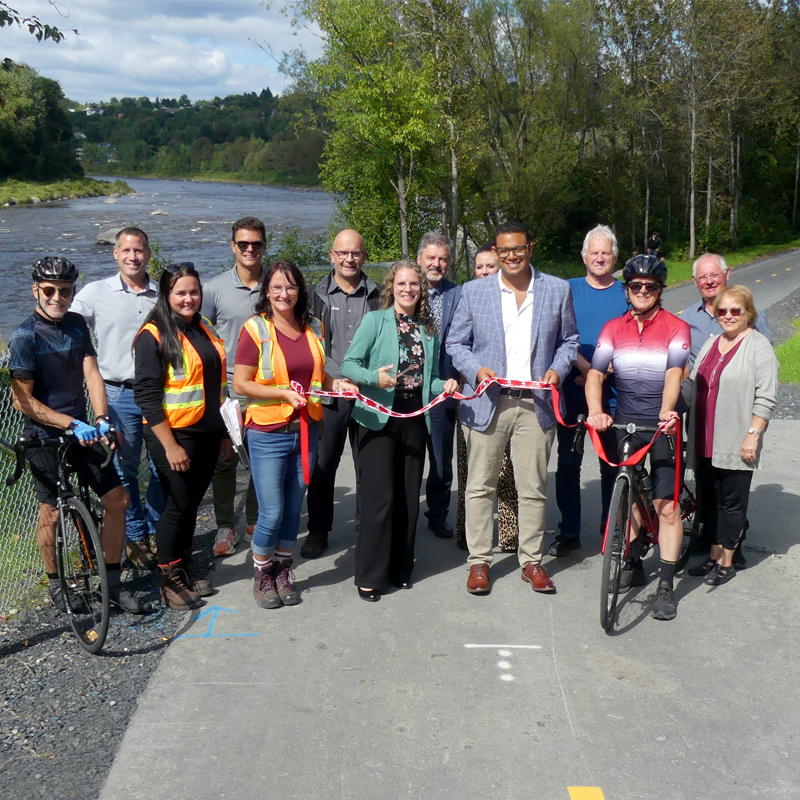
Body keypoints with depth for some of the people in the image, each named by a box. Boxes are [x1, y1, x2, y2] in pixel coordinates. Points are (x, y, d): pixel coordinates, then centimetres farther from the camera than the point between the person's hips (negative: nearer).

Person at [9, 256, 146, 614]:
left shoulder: (77, 324, 5)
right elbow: (23, 400, -15)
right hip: (43, 435, -5)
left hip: (81, 429, 6)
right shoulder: (25, 336, -13)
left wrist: (101, 418, -17)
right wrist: (71, 423, -21)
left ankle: (112, 583, 15)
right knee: (52, 513, 2)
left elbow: (91, 373, -2)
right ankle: (55, 584, 25)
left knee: (117, 499, 2)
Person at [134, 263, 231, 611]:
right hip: (173, 436, -6)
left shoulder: (204, 331, 12)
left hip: (206, 435, 6)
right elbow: (146, 396, -15)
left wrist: (224, 432, 18)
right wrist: (170, 446, -18)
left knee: (192, 503, 13)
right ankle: (169, 579, 13)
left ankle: (185, 565, 28)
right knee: (178, 505, -1)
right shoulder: (153, 336, -10)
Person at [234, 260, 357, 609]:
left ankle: (283, 572, 30)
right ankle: (262, 575, 21)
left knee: (294, 508, 12)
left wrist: (336, 383, 1)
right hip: (268, 434, -5)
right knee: (271, 512, -2)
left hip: (306, 430, 5)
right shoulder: (256, 330, -7)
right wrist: (284, 393, -20)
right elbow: (240, 384, -10)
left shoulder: (312, 328, 9)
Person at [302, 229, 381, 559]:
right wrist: (340, 378, -8)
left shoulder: (377, 295, 8)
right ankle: (318, 530, 16)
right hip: (329, 394, -1)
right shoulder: (318, 295, 5)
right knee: (322, 464, 3)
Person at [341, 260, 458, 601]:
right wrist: (374, 377, -24)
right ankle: (369, 576, 5)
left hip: (415, 418, 5)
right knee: (380, 497, -7)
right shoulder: (375, 320, -1)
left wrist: (444, 385, -3)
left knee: (409, 497, 10)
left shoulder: (429, 329, 13)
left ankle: (400, 568, 23)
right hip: (379, 418, -5)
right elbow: (349, 363, -7)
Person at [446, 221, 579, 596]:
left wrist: (558, 368, -4)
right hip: (488, 401, 0)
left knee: (534, 488, 6)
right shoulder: (474, 291, 5)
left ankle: (531, 561, 21)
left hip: (536, 403, 1)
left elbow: (568, 339, 15)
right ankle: (479, 561, 17)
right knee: (480, 487, 4)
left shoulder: (557, 290, 7)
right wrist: (476, 370, -10)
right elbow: (456, 342, 8)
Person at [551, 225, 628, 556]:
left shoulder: (626, 293, 8)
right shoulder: (568, 290, 7)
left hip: (613, 391, 0)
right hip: (572, 389, 0)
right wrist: (584, 365, -17)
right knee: (568, 461, 3)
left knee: (612, 464, 4)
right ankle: (569, 532, 13)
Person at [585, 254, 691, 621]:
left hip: (663, 424, -3)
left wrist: (666, 412, -35)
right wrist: (596, 411, -24)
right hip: (624, 422, 3)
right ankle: (632, 564, 29)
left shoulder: (676, 327, -2)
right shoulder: (613, 328, 6)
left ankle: (666, 585, -1)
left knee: (666, 503, -7)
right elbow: (595, 372, -6)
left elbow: (674, 373, -17)